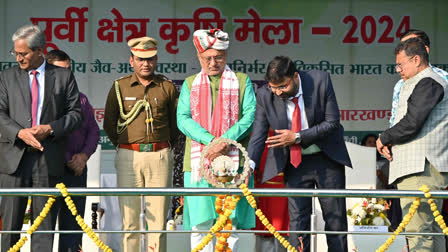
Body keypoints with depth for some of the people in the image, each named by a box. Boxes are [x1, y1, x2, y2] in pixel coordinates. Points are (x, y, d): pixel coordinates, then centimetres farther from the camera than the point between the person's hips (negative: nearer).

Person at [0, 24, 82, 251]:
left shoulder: (63, 77, 8)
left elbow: (75, 112, 6)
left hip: (48, 158, 0)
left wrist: (51, 128, -10)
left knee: (44, 221, 4)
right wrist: (20, 132, -15)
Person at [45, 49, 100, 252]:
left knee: (73, 222, 7)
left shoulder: (80, 98, 15)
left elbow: (93, 130, 14)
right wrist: (67, 161, -11)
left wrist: (84, 155, -4)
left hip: (77, 168, 5)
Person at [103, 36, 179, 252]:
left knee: (158, 216, -1)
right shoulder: (120, 87, 6)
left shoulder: (167, 87, 8)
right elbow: (108, 124, 12)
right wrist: (123, 146, 9)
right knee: (129, 216, -1)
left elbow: (177, 122, 16)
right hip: (128, 157, 0)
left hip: (160, 157, 0)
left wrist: (164, 145, 11)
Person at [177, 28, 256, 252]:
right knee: (200, 224, -5)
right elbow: (183, 119, 3)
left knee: (230, 224, -3)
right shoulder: (190, 84, 16)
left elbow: (250, 116, 1)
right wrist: (211, 141, -12)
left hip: (233, 161, -1)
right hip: (198, 161, 1)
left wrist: (226, 141, -15)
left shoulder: (242, 82, 12)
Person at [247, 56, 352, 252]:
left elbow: (332, 122, -14)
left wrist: (298, 137, -22)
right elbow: (259, 135, -14)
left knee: (336, 219, 6)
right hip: (294, 162, 1)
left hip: (327, 158, 0)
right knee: (297, 220, -4)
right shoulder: (265, 95, -14)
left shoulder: (320, 81, -17)